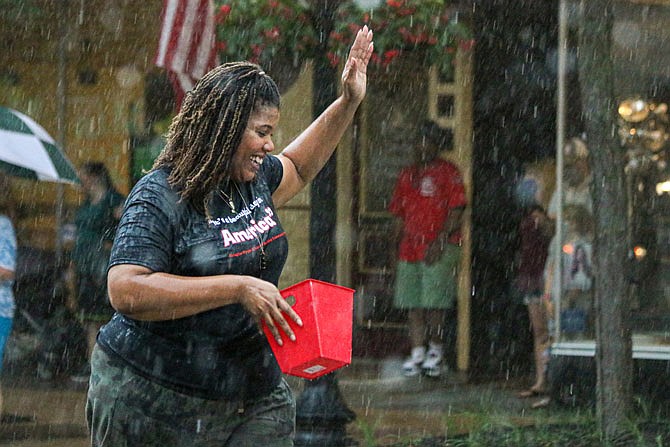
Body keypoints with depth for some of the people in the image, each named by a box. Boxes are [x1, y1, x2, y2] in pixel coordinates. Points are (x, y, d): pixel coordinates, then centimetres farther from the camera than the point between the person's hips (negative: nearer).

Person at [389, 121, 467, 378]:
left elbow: (456, 211, -7)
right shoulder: (407, 175, 18)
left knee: (434, 303, -8)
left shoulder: (448, 173, 0)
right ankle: (417, 352, 5)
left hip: (439, 249, -6)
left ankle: (436, 349, 5)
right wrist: (397, 248, 15)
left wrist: (440, 241, -16)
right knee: (412, 302, 1)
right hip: (410, 248, 6)